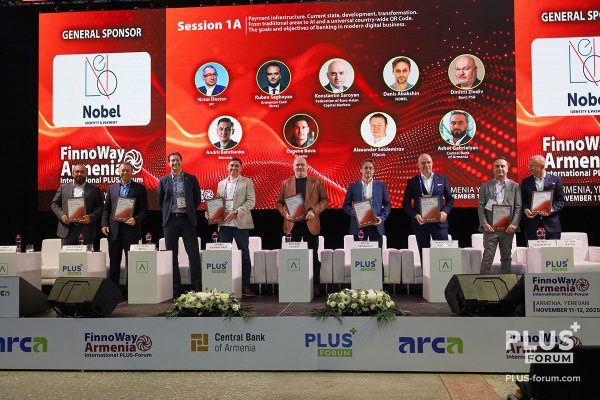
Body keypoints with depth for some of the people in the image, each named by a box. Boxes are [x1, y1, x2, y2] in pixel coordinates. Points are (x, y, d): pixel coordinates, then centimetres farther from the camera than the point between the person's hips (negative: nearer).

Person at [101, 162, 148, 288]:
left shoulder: (139, 188, 3)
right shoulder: (111, 188, 14)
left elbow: (144, 209, -1)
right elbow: (106, 208, 13)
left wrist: (136, 220, -17)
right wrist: (104, 224, 0)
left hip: (131, 230, -3)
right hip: (114, 230, 3)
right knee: (114, 263, 9)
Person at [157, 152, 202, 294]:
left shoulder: (191, 179, 6)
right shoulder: (163, 180, 7)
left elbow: (198, 199, 10)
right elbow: (160, 201, 14)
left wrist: (189, 209, 3)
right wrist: (168, 212, 9)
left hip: (187, 220, -1)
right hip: (170, 220, 1)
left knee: (194, 253, -3)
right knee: (171, 255, 4)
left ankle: (197, 286, 4)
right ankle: (175, 286, 12)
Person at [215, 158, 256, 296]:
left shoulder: (246, 182, 5)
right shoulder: (221, 184, 17)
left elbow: (251, 201, -4)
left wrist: (235, 213, -14)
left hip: (240, 223, -3)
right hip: (224, 224, 4)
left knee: (244, 255, 0)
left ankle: (245, 286, 6)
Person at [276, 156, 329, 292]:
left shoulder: (317, 182, 5)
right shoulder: (286, 183, 9)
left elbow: (325, 200, 3)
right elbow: (279, 202, 9)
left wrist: (314, 211, -13)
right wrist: (286, 213, -9)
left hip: (310, 224, -1)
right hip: (292, 224, 1)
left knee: (313, 256, 5)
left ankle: (315, 285, 12)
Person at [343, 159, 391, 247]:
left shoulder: (381, 186, 7)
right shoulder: (353, 186, 5)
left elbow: (387, 204, 9)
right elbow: (346, 205, 6)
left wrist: (382, 217, -6)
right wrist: (356, 214, -11)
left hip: (376, 225, 1)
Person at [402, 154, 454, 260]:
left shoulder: (442, 179, 7)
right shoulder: (412, 182, 3)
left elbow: (450, 199, 10)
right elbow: (405, 203, 4)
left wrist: (445, 212, -8)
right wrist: (415, 215, -11)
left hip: (439, 222, 1)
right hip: (421, 223, 0)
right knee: (424, 255, 6)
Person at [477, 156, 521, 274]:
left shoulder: (515, 186, 9)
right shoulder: (485, 186, 9)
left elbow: (518, 207, 3)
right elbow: (480, 206, 2)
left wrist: (514, 224, -9)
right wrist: (484, 224, -10)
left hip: (508, 228, 1)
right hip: (490, 227, -1)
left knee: (506, 257, 8)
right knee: (487, 257, -4)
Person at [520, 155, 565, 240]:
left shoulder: (555, 180, 4)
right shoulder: (526, 182, 10)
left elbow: (561, 201, 3)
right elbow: (523, 200, 11)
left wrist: (551, 210, -14)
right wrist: (525, 210, -10)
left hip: (551, 224, -1)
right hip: (532, 224, 1)